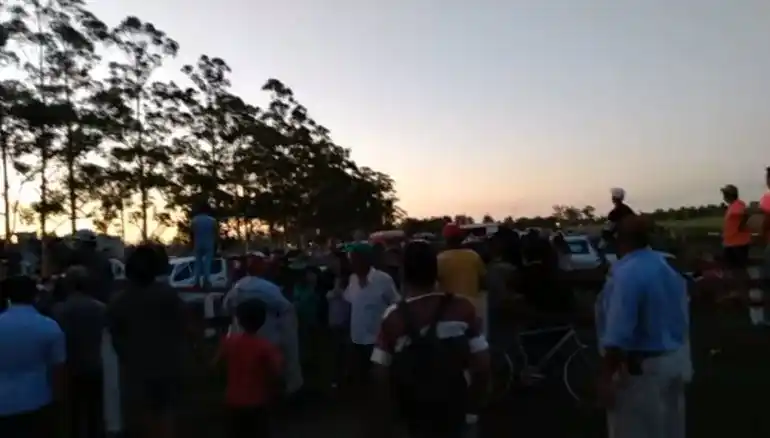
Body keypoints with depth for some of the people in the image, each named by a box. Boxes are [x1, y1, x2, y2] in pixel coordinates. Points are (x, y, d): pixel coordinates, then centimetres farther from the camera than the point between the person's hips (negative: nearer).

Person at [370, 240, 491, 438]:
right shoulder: (463, 307, -16)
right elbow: (482, 365, -13)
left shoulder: (394, 317, -19)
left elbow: (381, 375, -15)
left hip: (417, 415, -1)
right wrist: (473, 407, 2)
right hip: (455, 411, 1)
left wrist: (382, 419, -2)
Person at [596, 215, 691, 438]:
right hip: (676, 359, 9)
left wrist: (606, 377, -23)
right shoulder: (669, 266, 5)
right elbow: (682, 319, 14)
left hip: (641, 367, -9)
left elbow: (618, 335, -28)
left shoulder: (626, 274, -24)